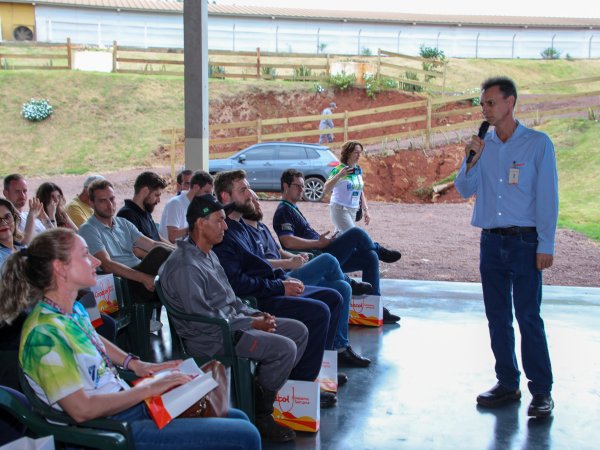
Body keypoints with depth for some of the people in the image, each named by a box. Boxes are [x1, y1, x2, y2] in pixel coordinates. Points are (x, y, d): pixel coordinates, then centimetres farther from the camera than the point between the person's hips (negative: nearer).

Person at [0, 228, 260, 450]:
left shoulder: (75, 309, 5)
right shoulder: (45, 333, -22)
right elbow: (82, 409, -24)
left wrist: (135, 365, 12)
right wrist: (149, 388, -18)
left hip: (128, 403, 10)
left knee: (238, 419, 14)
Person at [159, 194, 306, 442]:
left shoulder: (209, 255, 12)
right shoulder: (185, 266, -21)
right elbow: (203, 320, -23)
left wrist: (255, 314, 4)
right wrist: (251, 324, -16)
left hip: (231, 322, 10)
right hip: (210, 338, -10)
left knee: (298, 331, 6)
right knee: (284, 348, -23)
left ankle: (271, 391, 12)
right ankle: (259, 414, -5)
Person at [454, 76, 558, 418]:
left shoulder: (538, 143, -4)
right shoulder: (482, 145, 9)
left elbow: (547, 197, -6)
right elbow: (465, 190, 10)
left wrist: (546, 245, -11)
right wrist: (471, 161, -7)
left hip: (524, 242, -5)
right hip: (491, 241, 5)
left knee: (529, 317, -6)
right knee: (498, 317, 9)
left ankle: (541, 391, 4)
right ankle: (507, 384, 20)